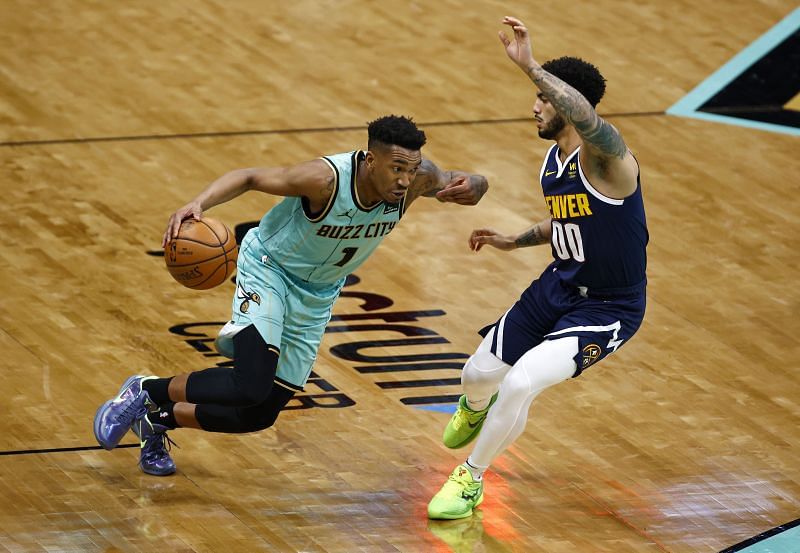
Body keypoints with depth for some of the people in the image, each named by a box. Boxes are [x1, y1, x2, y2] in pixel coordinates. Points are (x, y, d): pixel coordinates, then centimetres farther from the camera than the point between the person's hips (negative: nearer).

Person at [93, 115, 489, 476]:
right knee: (249, 388, -27)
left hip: (317, 295, 6)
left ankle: (160, 418, 31)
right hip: (269, 269, -6)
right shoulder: (326, 179, -33)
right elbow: (250, 177, -23)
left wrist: (468, 187, -30)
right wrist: (199, 203, -42)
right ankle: (145, 392, -3)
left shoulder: (416, 178, -20)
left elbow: (474, 184, -4)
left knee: (260, 415, 7)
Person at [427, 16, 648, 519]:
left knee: (520, 383, -24)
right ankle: (476, 408, 57)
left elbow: (587, 116, -53)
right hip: (559, 287, 9)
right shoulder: (553, 160, 1)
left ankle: (471, 480, 0)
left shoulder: (604, 155, -27)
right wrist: (516, 240, 9)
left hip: (607, 308, -9)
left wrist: (530, 66, -56)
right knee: (479, 375, 16)